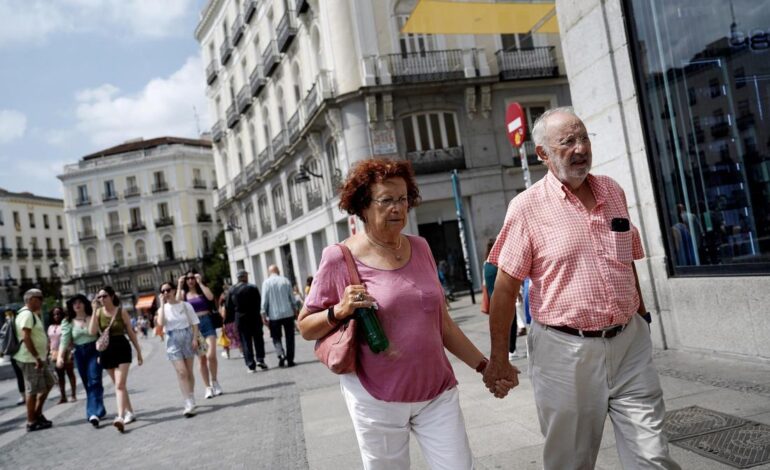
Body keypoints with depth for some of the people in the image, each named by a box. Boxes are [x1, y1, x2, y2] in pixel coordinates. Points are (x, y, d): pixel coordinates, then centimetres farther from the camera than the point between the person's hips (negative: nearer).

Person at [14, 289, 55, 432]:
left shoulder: (33, 314, 17)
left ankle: (38, 414, 23)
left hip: (38, 358, 10)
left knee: (48, 384, 17)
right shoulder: (27, 314, -16)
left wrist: (40, 357, 19)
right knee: (33, 390, -3)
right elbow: (26, 337, -23)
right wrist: (36, 357, -24)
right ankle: (31, 422, 5)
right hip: (30, 359, -10)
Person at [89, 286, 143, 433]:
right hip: (106, 351, 4)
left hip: (122, 349, -4)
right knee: (119, 385, 14)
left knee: (119, 385, -14)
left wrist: (139, 351, 3)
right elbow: (92, 331, -13)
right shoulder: (99, 312, 2)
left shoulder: (121, 312, -5)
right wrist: (94, 311, -15)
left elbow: (130, 332, 2)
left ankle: (120, 417, -21)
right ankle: (130, 412, 27)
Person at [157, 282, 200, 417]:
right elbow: (161, 323, -15)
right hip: (173, 340, 0)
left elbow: (195, 323, 2)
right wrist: (162, 304, -11)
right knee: (182, 372, -10)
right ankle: (190, 404, -12)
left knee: (189, 372, 8)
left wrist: (195, 339, -9)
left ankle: (190, 401, 22)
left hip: (187, 337, 0)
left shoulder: (185, 305, 1)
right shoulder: (163, 308, 4)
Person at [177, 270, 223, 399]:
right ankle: (208, 388, 12)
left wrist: (200, 282, -9)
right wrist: (179, 286, -6)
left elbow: (210, 297, -14)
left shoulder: (202, 289, 7)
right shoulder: (184, 293, 10)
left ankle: (214, 382, 8)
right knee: (202, 359, 4)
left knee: (211, 355, -14)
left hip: (208, 324, -1)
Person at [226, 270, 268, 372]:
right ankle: (260, 359, 1)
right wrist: (257, 313, 7)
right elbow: (259, 303, -7)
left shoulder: (231, 290, 1)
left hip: (240, 318, 2)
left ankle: (251, 365, 5)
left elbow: (229, 306, 1)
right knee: (258, 339, 12)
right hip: (254, 317, -2)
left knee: (245, 342, 6)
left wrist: (234, 317, 8)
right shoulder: (253, 288, -8)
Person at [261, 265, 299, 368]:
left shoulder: (266, 282, -3)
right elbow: (292, 297, 5)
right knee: (289, 337, 9)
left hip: (274, 315, -1)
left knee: (276, 337, 11)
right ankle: (290, 360, 10)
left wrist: (264, 315, -1)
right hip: (288, 313, 1)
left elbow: (264, 300, -5)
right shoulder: (286, 281, 2)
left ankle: (281, 355, -12)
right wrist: (295, 309, 15)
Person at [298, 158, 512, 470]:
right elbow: (305, 327, -1)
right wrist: (340, 311, -19)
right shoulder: (340, 258, -9)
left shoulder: (420, 248, 5)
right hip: (377, 400, -3)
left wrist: (484, 365, 11)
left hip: (438, 392, 4)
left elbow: (442, 322, 12)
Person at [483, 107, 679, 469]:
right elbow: (505, 287, -8)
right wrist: (498, 358, -7)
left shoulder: (613, 191, 7)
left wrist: (642, 314, 19)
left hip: (629, 343, 4)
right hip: (565, 350, -4)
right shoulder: (527, 207, -9)